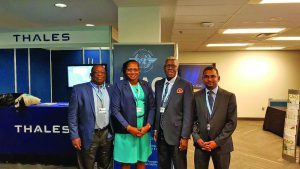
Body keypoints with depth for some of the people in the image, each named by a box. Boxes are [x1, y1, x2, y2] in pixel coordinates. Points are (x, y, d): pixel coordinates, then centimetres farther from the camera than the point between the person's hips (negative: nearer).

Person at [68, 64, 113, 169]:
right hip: (88, 135, -3)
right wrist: (74, 136, -9)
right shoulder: (79, 89, -6)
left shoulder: (111, 89, 4)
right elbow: (72, 115, -6)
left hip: (107, 134, 3)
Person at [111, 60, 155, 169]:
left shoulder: (145, 85, 8)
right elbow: (115, 110, -8)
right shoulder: (119, 86, -2)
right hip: (125, 131, -3)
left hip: (144, 130, 3)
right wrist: (128, 127, -13)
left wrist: (148, 125, -6)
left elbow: (152, 107, 7)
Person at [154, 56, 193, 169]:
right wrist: (155, 128, 8)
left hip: (176, 133, -4)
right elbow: (156, 107, 11)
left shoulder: (186, 86, -8)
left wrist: (185, 136, -13)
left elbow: (188, 113, -11)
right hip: (160, 133, 5)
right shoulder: (158, 84, 8)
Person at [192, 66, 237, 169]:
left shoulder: (229, 96, -3)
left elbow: (232, 122, -6)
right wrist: (197, 138, -9)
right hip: (201, 143, 1)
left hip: (221, 144, -1)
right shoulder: (196, 96, 2)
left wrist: (217, 141, -12)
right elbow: (192, 119, 4)